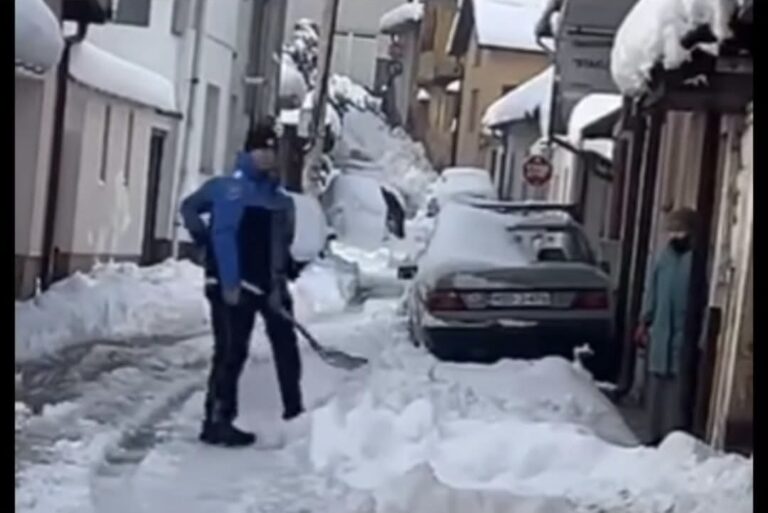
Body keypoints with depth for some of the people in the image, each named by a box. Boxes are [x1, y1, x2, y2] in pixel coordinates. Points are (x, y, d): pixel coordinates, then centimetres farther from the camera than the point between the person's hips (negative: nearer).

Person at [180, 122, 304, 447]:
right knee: (231, 351, -10)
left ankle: (294, 413, 26)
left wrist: (280, 284, 4)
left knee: (286, 346, 14)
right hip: (232, 284, -8)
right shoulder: (231, 188, -9)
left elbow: (281, 246, 14)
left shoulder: (280, 200, 15)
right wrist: (229, 282, -21)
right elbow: (223, 236, -16)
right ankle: (217, 421, -5)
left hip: (268, 285, 8)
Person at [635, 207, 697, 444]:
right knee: (657, 388, 12)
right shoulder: (667, 254, 12)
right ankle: (658, 436, 20)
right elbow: (652, 291, 17)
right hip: (661, 333, 7)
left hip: (684, 335, -7)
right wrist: (645, 322, 15)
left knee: (678, 390, -8)